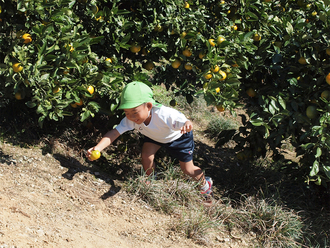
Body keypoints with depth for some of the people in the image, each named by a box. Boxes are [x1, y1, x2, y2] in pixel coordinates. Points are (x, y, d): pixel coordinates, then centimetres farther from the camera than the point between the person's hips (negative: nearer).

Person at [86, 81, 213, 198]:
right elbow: (114, 133, -41)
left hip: (178, 137, -4)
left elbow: (185, 122, -53)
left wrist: (187, 125, -79)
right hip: (155, 136, 4)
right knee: (146, 156, -17)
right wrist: (97, 148, -57)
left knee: (188, 169, 4)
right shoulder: (130, 120, -35)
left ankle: (205, 183, 36)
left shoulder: (164, 115, -48)